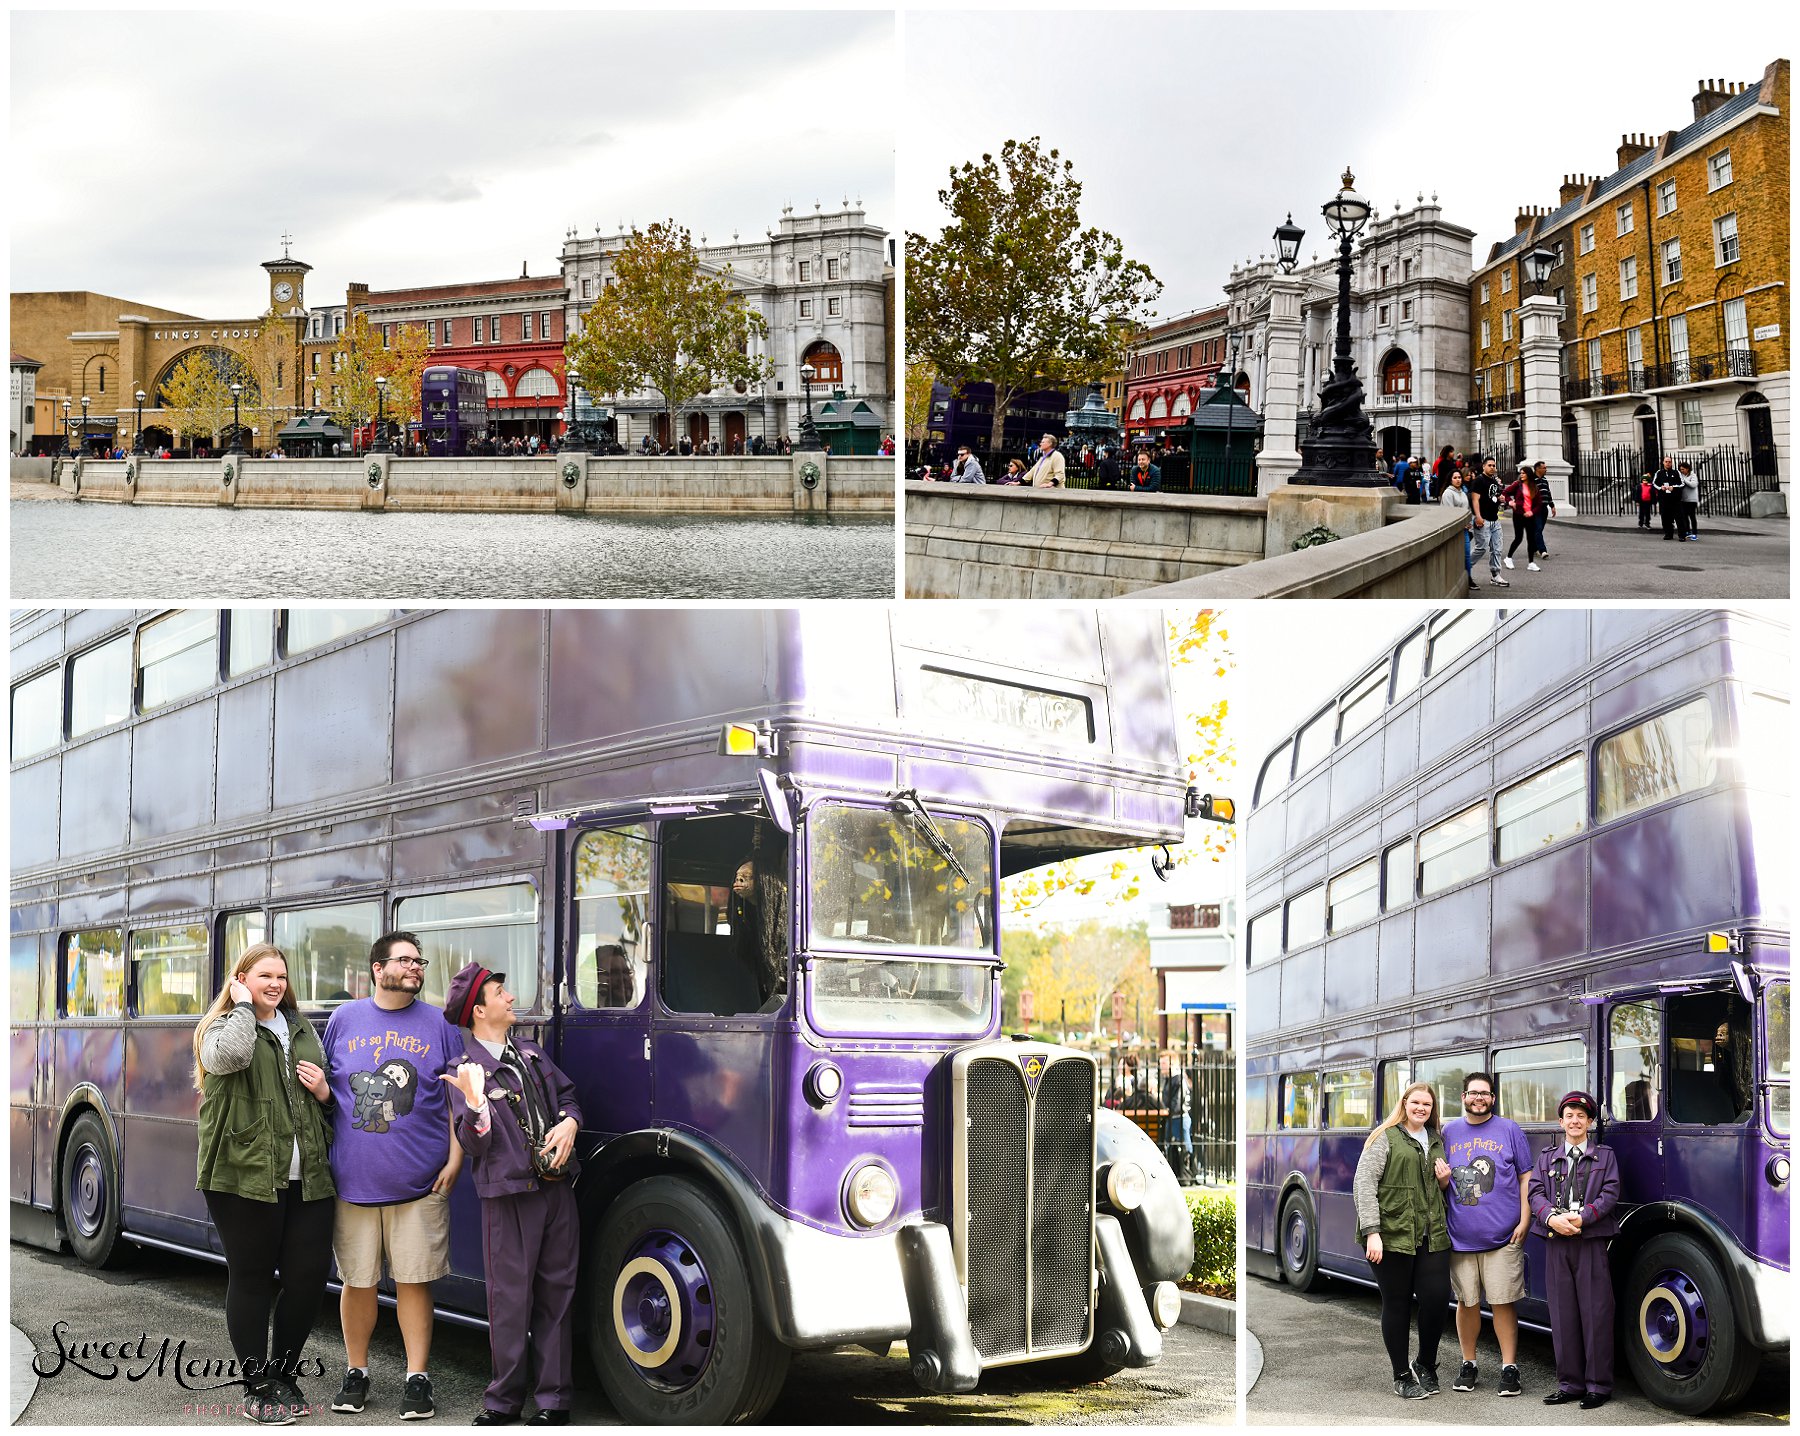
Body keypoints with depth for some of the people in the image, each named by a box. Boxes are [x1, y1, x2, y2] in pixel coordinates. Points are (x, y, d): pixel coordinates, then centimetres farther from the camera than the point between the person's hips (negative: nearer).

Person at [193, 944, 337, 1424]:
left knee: (309, 1275, 4)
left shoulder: (302, 1029, 17)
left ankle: (283, 1375, 23)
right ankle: (257, 1389, 15)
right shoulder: (223, 1027, 1)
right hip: (245, 1177, -5)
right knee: (252, 1279, 3)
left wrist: (323, 1091, 4)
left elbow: (326, 1095, 27)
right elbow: (230, 1056, -25)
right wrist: (244, 1005, -11)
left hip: (306, 1179, 5)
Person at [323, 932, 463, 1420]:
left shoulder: (438, 1024, 4)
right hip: (354, 1179, 1)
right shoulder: (344, 1019, 6)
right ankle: (355, 1372, 24)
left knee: (414, 1281, 3)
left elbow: (457, 1098, 5)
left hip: (418, 1182, -1)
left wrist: (454, 1159, -2)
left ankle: (417, 1378, 12)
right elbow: (321, 1089, 13)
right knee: (357, 1281, 9)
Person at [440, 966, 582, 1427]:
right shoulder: (467, 1070, -6)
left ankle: (554, 1397, 15)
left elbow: (566, 1093, 22)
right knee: (510, 1299, -1)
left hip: (557, 1186, 6)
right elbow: (473, 1145, -12)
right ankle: (505, 1400, 13)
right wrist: (475, 1104, -31)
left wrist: (569, 1122, 0)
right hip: (509, 1195, -5)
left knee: (556, 1293, 8)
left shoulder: (531, 1053, 13)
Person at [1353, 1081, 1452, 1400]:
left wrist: (1444, 1181, 6)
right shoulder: (1385, 1138, -1)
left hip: (1431, 1237, 5)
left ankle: (1426, 1366, 18)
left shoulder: (1437, 1141, 18)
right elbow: (1363, 1184, -9)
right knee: (1397, 1305, 1)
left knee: (1437, 1298, -4)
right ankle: (1402, 1376, 14)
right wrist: (1371, 1231, -17)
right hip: (1392, 1237, -5)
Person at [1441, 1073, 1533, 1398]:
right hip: (1460, 1238, 2)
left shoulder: (1508, 1130, 3)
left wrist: (1524, 1221, -4)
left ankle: (1509, 1367, 8)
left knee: (1504, 1303, 0)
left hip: (1503, 1237, -2)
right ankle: (1468, 1364, 20)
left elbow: (1525, 1177, 4)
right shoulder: (1449, 1132, 9)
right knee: (1467, 1302, 8)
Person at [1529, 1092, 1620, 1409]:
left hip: (1591, 1242, -2)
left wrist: (1583, 1217, -15)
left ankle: (1598, 1384, 4)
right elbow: (1536, 1193, 6)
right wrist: (1552, 1217, -13)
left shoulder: (1605, 1156, 10)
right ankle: (1570, 1383, 11)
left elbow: (1609, 1194, -2)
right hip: (1556, 1243, 2)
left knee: (1595, 1313, -3)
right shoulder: (1547, 1157, 16)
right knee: (1562, 1314, 4)